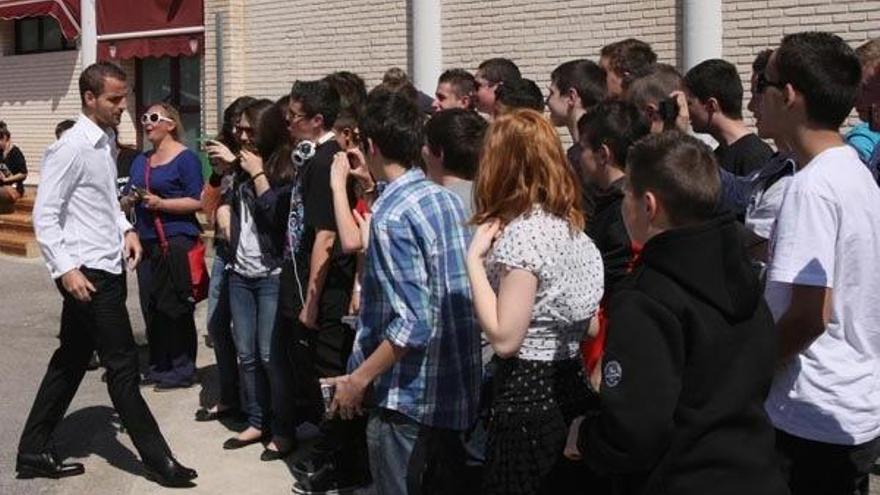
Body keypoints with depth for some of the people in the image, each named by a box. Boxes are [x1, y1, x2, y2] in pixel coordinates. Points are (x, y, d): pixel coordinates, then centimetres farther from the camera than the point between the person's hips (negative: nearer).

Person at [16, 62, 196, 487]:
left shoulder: (106, 143, 11)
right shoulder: (71, 148, -15)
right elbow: (44, 216, -16)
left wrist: (125, 228, 10)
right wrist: (65, 269, -23)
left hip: (108, 269, 9)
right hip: (88, 274, -9)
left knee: (71, 361, 15)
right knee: (122, 365, -1)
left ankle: (33, 453, 25)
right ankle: (157, 459, 8)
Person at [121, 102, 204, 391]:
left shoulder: (185, 158, -4)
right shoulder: (140, 161, 17)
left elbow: (197, 202, -11)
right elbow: (126, 202, 20)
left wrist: (160, 203, -18)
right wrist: (129, 200, -3)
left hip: (177, 240, -7)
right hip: (147, 242, 7)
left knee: (176, 307, -4)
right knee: (150, 307, 9)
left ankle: (183, 369, 6)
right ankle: (158, 366, 21)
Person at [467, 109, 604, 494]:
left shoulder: (521, 234, -18)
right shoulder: (570, 224, 8)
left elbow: (504, 339, -20)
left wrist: (474, 258, -16)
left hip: (527, 397, -9)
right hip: (568, 388, 9)